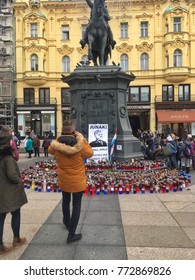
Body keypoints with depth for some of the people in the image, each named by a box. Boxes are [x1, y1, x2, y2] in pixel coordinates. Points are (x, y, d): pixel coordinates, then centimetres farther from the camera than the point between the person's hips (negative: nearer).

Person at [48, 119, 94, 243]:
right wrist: (83, 139, -6)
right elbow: (90, 153, -5)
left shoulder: (56, 143, -13)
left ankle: (67, 222, 50)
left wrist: (60, 138, 4)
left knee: (66, 201, 27)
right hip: (77, 181, -4)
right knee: (76, 205, 8)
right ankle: (71, 234, 12)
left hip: (63, 180, 4)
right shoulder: (80, 144, -23)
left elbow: (50, 150, 10)